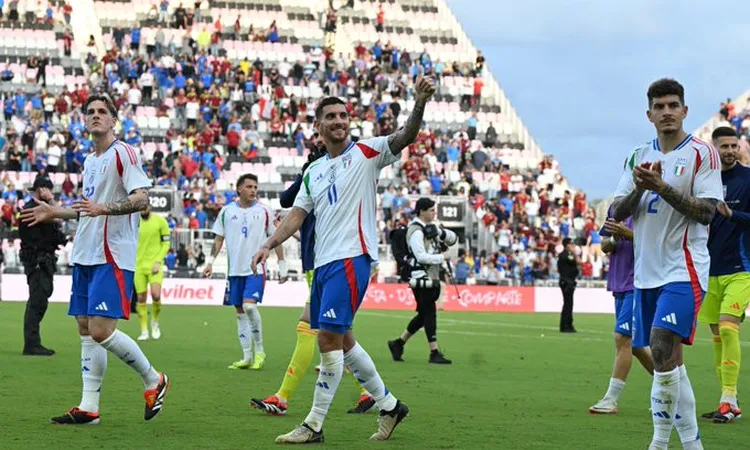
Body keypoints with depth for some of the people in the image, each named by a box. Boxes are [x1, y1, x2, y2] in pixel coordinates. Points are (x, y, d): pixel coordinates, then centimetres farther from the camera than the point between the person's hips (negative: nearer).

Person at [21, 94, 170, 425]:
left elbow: (142, 199, -17)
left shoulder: (122, 153, -7)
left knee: (101, 330, -15)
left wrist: (102, 208, -28)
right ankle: (88, 407, 7)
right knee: (86, 329, 5)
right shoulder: (89, 161, 19)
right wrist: (55, 212, 26)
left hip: (112, 257, -9)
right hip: (85, 256, 9)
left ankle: (154, 380, 4)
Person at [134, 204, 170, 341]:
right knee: (141, 298, 0)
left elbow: (166, 243, 0)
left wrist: (158, 261, -10)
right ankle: (144, 331, 8)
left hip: (154, 265, -2)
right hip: (139, 265, 2)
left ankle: (155, 322, 8)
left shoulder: (160, 221, -1)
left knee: (156, 295, -19)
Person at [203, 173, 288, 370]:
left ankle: (259, 351, -5)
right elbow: (219, 238, 12)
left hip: (256, 268, -4)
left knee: (249, 306, -20)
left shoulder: (264, 211, 0)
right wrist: (210, 261, 3)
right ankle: (247, 357, 11)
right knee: (240, 312, 5)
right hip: (235, 269, 4)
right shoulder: (227, 212, 6)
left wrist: (282, 265, 3)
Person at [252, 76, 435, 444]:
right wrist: (269, 244, 0)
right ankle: (389, 405, 28)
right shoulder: (314, 171, 16)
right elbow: (297, 214, 14)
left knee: (329, 338, -11)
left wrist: (419, 104, -34)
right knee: (341, 340, 14)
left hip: (352, 258, -8)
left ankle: (314, 425, -5)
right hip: (323, 261, 8)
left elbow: (404, 138, -17)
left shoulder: (366, 153, -1)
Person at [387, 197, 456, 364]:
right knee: (429, 314, -8)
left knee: (424, 315, 13)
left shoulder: (430, 227, 15)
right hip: (421, 279, -10)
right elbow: (421, 256, -22)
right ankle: (434, 353, -5)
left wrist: (441, 233, -2)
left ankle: (398, 343, 23)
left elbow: (453, 238, 17)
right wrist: (442, 257, -14)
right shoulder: (416, 231, -14)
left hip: (431, 278, 10)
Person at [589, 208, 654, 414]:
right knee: (634, 344, 14)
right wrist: (614, 239, -10)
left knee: (622, 337, -12)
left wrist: (628, 234, -25)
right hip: (619, 283, 8)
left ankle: (611, 400, -9)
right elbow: (605, 247, 12)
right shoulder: (616, 206, 12)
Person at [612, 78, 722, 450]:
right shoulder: (639, 156, 13)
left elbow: (706, 211, -13)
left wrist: (661, 186, -20)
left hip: (683, 269, -6)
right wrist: (639, 189, -11)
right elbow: (616, 212, 9)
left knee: (663, 346, -21)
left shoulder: (702, 154, -4)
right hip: (647, 270, 7)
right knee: (668, 358, 10)